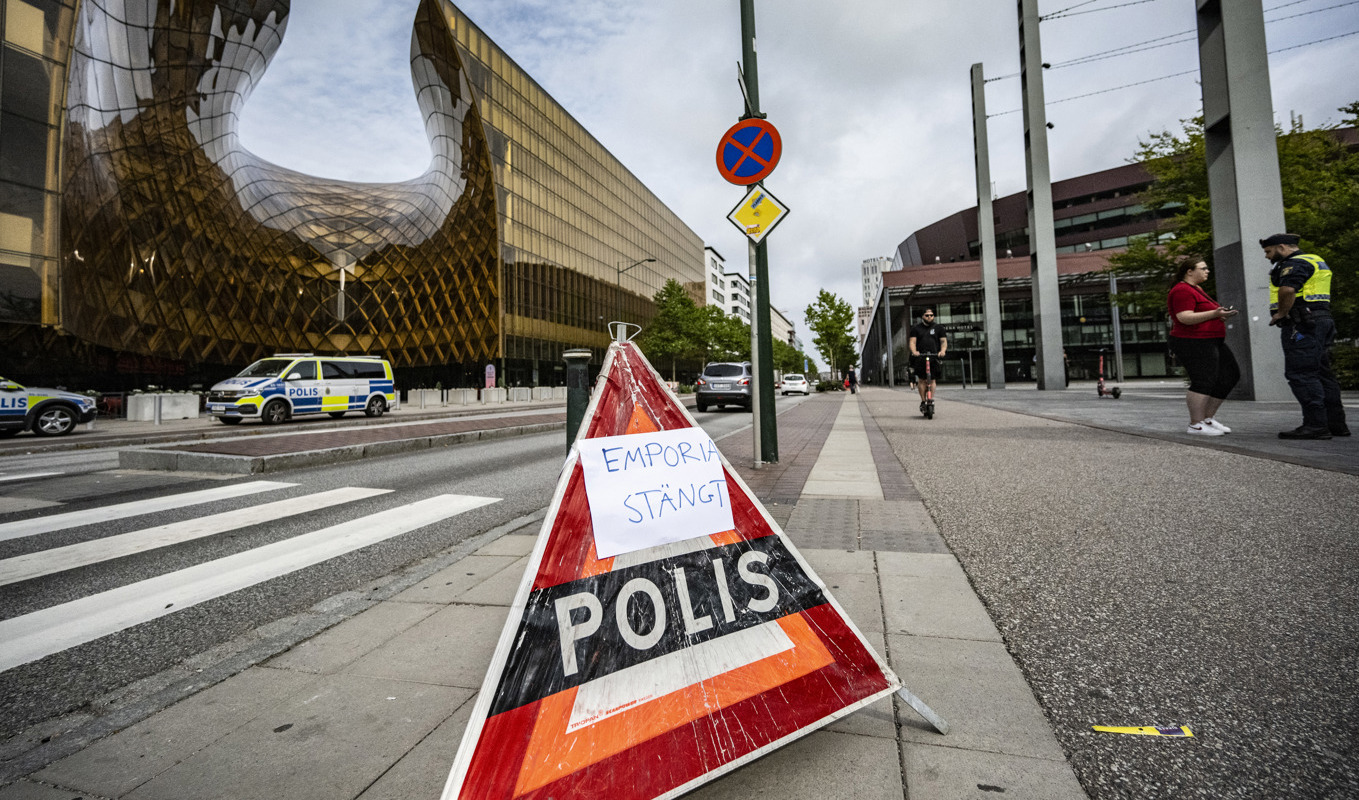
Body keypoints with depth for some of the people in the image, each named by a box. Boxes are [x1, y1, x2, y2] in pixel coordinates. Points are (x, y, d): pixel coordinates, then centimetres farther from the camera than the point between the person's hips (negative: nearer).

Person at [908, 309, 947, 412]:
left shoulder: (939, 328, 15)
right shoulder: (916, 328, 13)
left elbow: (944, 341, 8)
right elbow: (912, 341, 4)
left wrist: (942, 350, -13)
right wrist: (914, 351, -17)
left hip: (934, 357, 0)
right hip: (920, 357, 0)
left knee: (931, 380, -6)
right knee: (922, 380, -6)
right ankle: (923, 401, 3)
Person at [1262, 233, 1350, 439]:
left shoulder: (1295, 263, -9)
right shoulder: (1313, 261, 25)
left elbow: (1287, 290, -26)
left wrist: (1281, 313, -13)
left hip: (1302, 325, -11)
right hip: (1319, 322, 11)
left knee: (1301, 374, -11)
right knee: (1321, 373, 13)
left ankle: (1315, 425, -12)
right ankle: (1336, 423, 17)